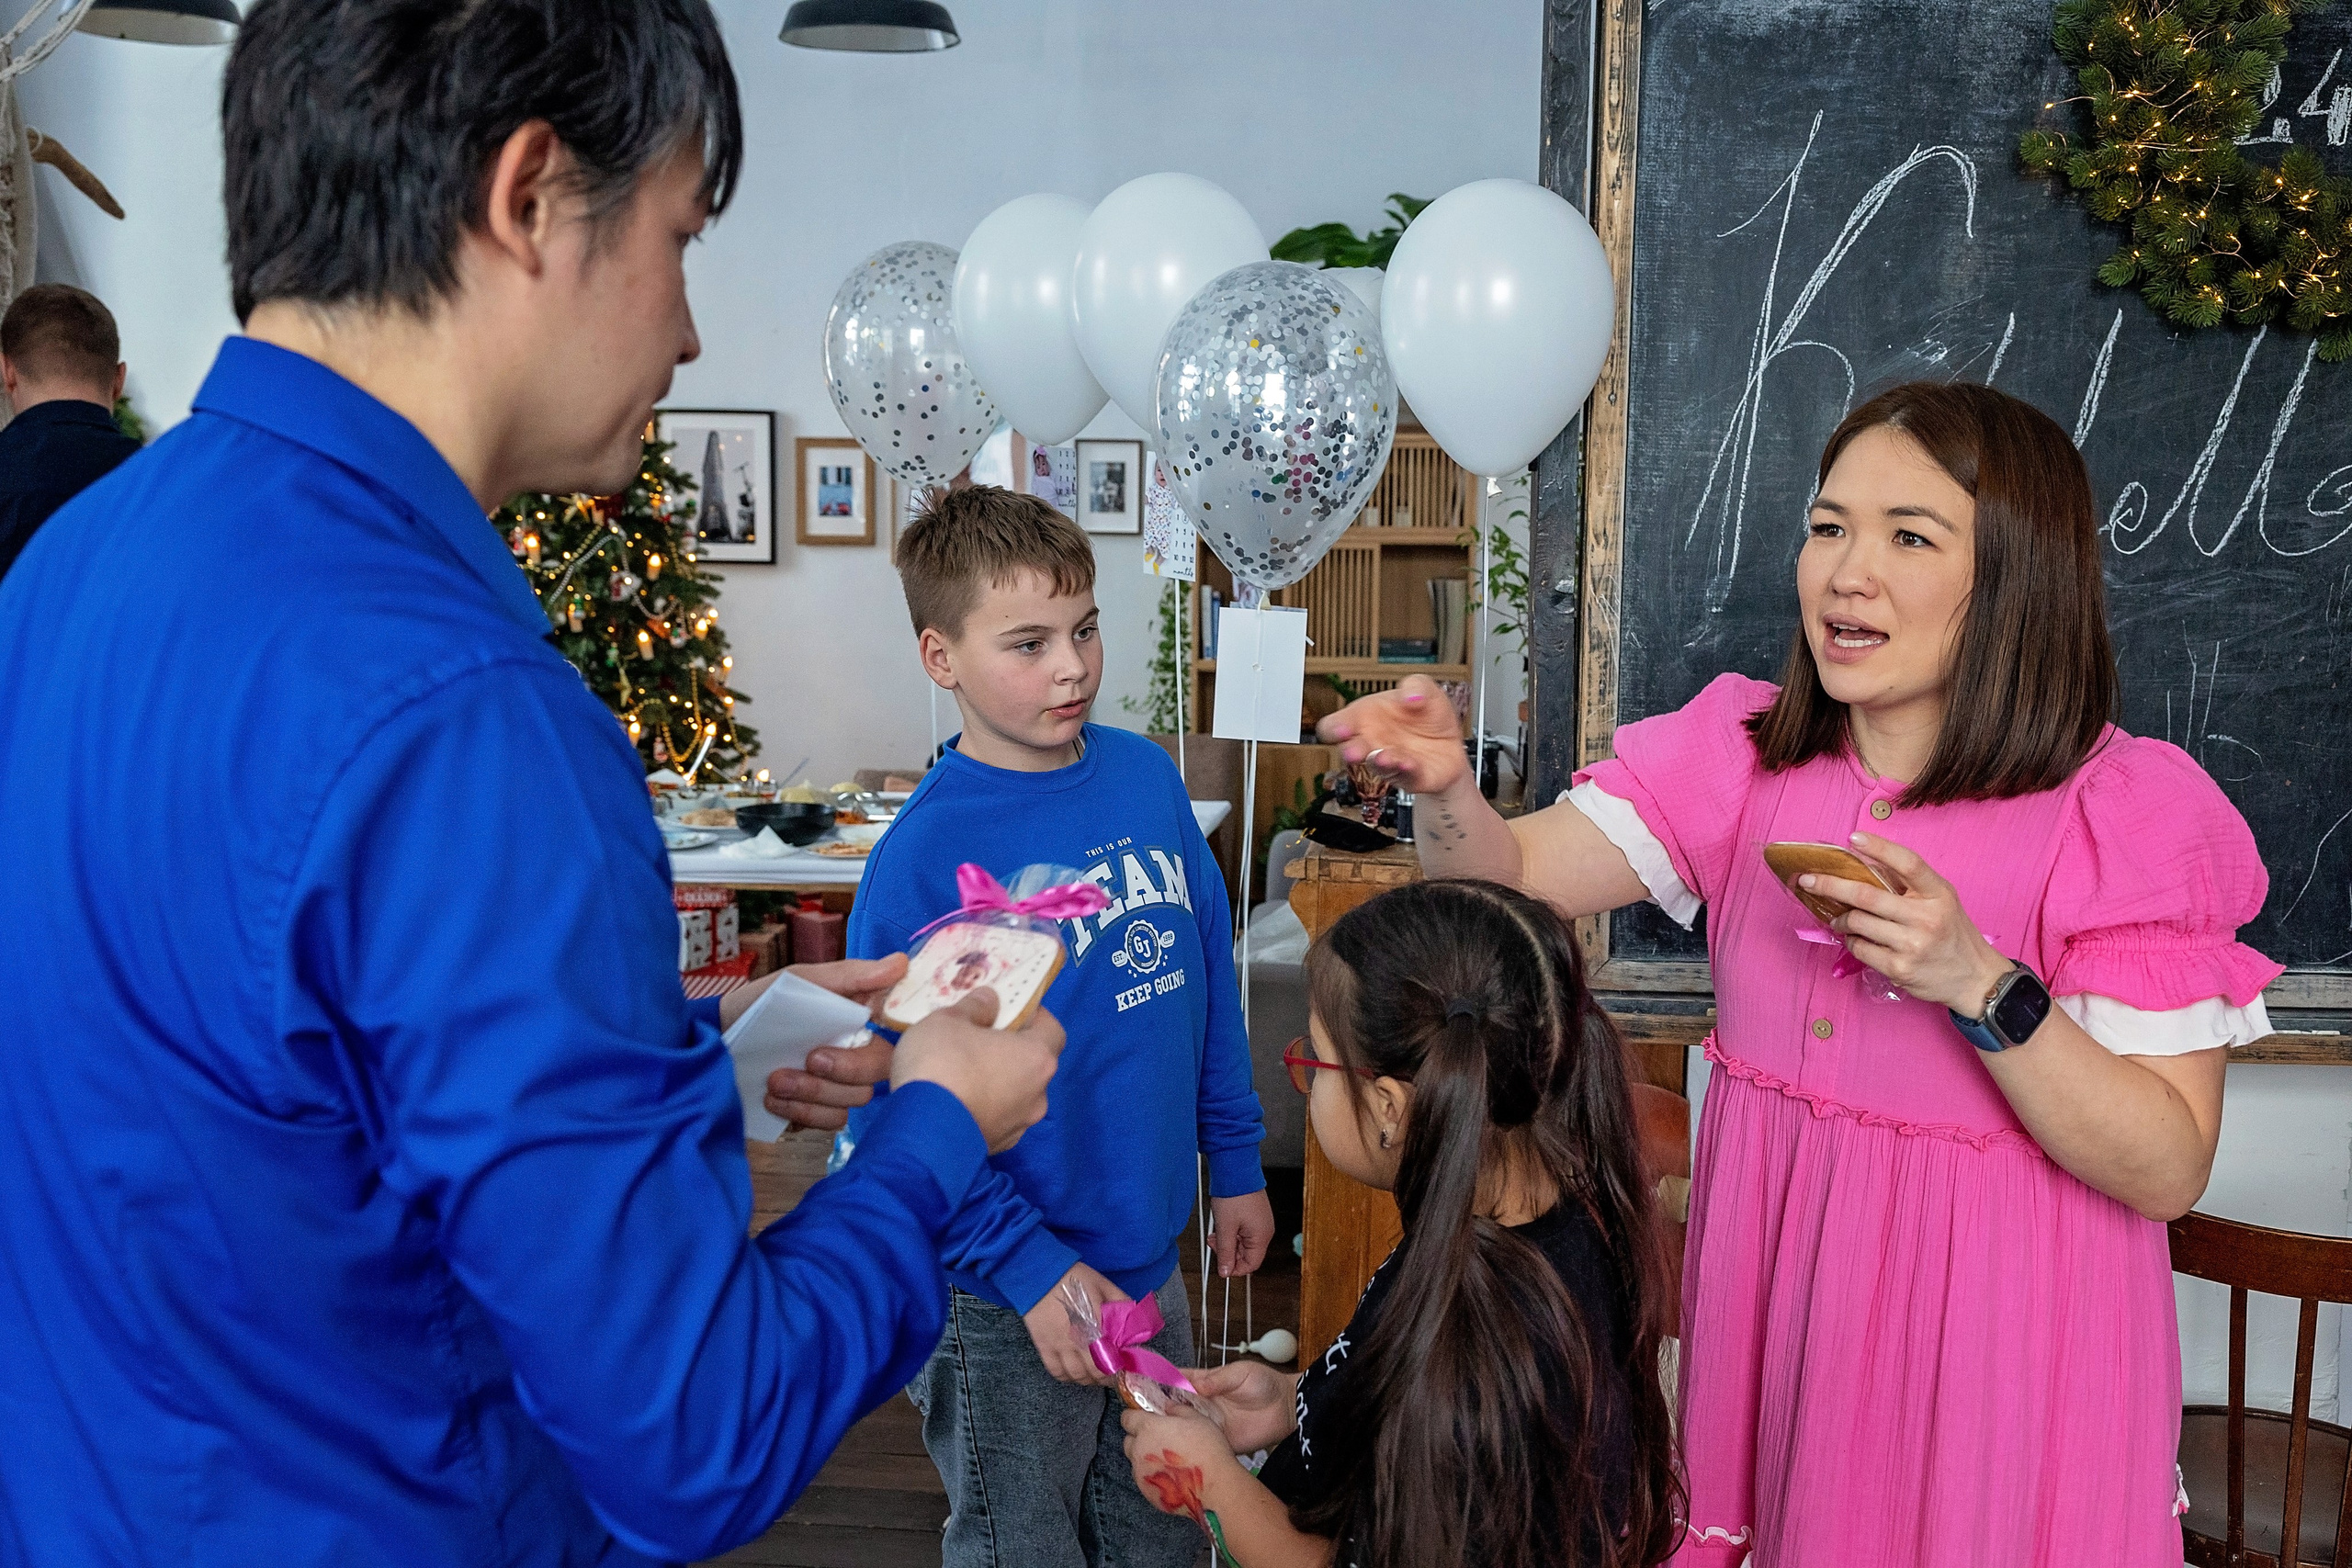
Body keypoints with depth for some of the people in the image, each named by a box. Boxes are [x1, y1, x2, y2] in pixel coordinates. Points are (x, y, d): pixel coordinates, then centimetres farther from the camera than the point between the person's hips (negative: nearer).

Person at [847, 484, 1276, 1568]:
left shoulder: (1148, 777, -2)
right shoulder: (922, 860, -20)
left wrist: (1234, 1163, 11)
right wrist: (1027, 1265, -19)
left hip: (1149, 1259, 5)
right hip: (1006, 1307, -5)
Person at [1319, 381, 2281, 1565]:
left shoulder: (2127, 812, -14)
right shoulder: (1747, 754, -2)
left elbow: (2168, 1168, -16)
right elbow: (1510, 874, -11)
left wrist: (1979, 983, -29)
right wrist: (1444, 789, -32)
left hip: (1995, 1320, -3)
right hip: (1770, 1284, 4)